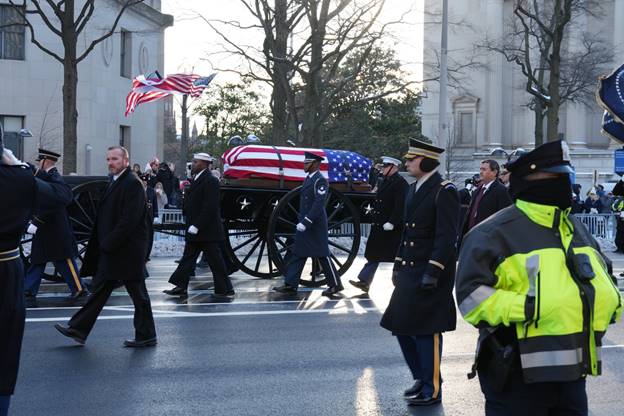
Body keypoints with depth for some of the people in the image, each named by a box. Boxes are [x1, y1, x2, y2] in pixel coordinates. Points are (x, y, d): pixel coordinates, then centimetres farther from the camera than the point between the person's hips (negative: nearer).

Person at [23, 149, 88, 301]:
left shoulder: (55, 179, -17)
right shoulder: (47, 176, 13)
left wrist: (36, 223, -22)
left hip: (55, 230, -10)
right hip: (45, 229, 10)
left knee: (65, 260, -3)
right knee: (37, 260, 11)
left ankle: (79, 289, 3)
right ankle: (29, 290, 15)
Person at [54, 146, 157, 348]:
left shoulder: (132, 183, -15)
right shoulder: (114, 181, 15)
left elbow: (130, 219, -22)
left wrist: (109, 244, -18)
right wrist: (104, 244, 11)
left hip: (127, 250, -10)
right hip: (110, 249, 10)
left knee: (138, 293, 1)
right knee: (99, 289, 13)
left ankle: (146, 336, 10)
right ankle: (78, 329, 18)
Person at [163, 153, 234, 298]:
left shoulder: (210, 181, -16)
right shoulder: (196, 180, 13)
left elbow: (210, 207, -22)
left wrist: (196, 226, -23)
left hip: (207, 231, -10)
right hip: (195, 231, 10)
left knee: (215, 261, -2)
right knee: (188, 258, 9)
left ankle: (225, 289, 7)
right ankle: (181, 287, 13)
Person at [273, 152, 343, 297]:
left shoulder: (320, 180, -16)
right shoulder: (309, 178, 13)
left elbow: (319, 204, -23)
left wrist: (306, 222, -26)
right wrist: (302, 221, 17)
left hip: (315, 225, -9)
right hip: (305, 224, 9)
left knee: (322, 255, -1)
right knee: (298, 254, 7)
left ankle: (335, 284, 10)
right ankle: (290, 285, 8)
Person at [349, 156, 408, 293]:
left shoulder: (400, 183, -14)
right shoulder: (385, 181, 14)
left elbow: (400, 206, -21)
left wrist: (391, 222, -24)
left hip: (393, 228, -9)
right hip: (379, 226, 9)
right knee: (373, 255, 8)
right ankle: (364, 281, 8)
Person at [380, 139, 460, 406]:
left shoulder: (444, 192, -12)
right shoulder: (413, 190, 14)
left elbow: (446, 236, -18)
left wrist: (432, 272, -22)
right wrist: (398, 266, 18)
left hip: (432, 275, -9)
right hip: (410, 272, 9)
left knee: (426, 331, -3)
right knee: (401, 327, 11)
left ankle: (431, 390, 9)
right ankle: (421, 377, 26)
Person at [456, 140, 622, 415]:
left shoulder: (576, 229, 16)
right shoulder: (496, 233, -10)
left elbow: (601, 275, 31)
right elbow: (471, 295, -16)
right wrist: (530, 308, -25)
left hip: (572, 372, 8)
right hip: (517, 375, -7)